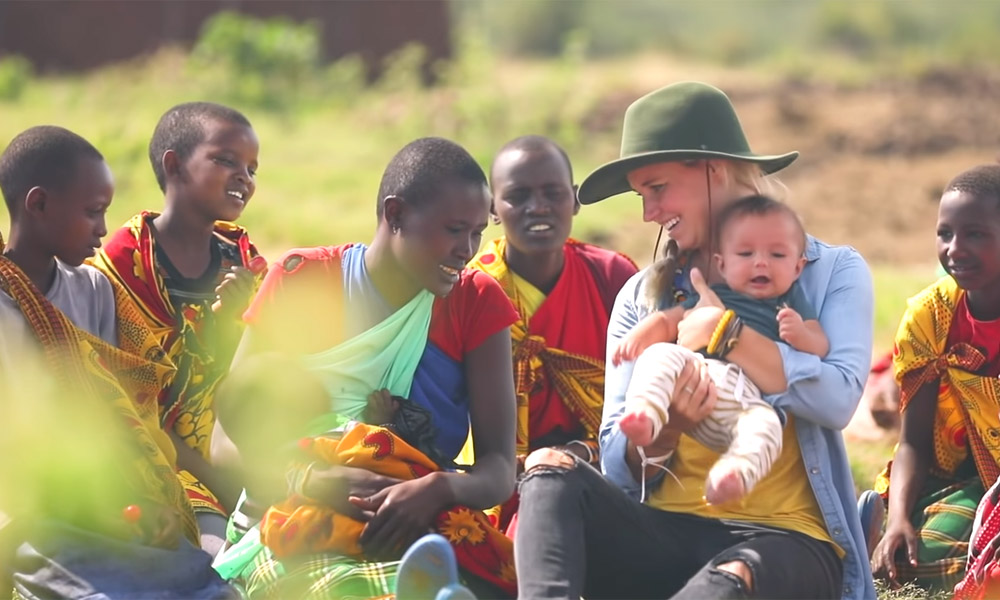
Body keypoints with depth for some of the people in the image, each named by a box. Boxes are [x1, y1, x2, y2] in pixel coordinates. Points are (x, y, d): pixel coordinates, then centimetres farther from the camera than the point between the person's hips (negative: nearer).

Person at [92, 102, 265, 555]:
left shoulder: (241, 263, 8)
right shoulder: (122, 264, -9)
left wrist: (228, 321, -14)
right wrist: (220, 486, -15)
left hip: (214, 460, 6)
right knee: (219, 555, -30)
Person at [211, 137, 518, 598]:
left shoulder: (478, 303, 7)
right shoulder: (302, 280, 3)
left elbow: (499, 470, -2)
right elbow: (228, 441, -3)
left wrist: (441, 489, -26)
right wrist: (313, 480, -24)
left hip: (425, 523, 1)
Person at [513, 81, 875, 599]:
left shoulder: (832, 273, 9)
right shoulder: (643, 296, 17)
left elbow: (837, 400, -11)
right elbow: (620, 470, 10)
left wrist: (719, 327, -6)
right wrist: (662, 430, -13)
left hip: (785, 540, -3)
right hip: (665, 533, 4)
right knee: (551, 468, -28)